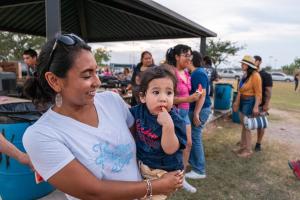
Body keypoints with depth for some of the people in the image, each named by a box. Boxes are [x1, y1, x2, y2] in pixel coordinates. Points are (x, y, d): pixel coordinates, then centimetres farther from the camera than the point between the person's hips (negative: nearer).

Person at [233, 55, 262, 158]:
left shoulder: (255, 76, -18)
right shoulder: (245, 74, 8)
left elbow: (258, 93, -20)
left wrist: (256, 107, -25)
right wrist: (237, 102, 17)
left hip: (250, 102, -9)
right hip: (242, 101, 9)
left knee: (247, 127, 1)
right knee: (243, 126, 17)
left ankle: (248, 150, 16)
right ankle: (242, 147, 31)